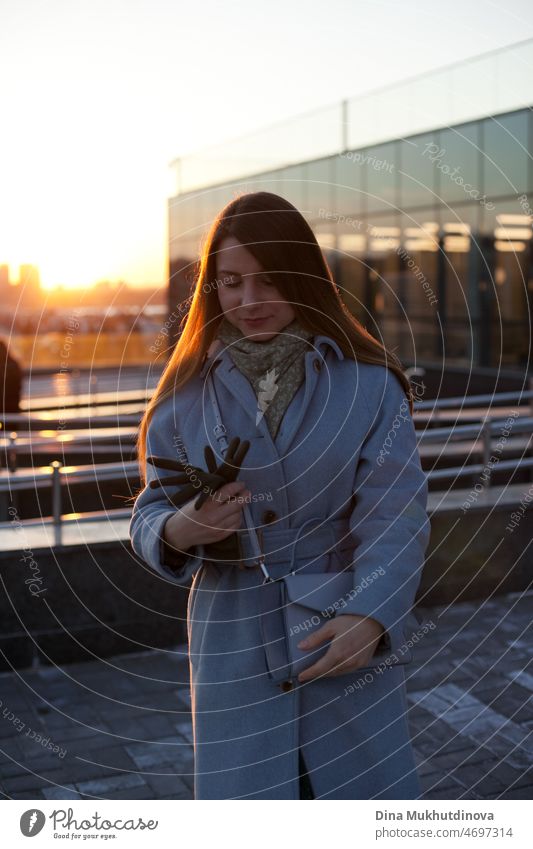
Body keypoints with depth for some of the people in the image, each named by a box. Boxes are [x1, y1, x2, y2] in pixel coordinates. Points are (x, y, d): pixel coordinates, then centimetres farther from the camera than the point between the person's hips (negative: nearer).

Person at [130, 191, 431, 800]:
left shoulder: (368, 383, -4)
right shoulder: (188, 391, 2)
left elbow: (396, 515, -11)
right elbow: (151, 510, 3)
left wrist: (371, 614, -26)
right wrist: (177, 531, -21)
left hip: (351, 637, 0)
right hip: (233, 644, 1)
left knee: (369, 786, 9)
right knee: (241, 795, 8)